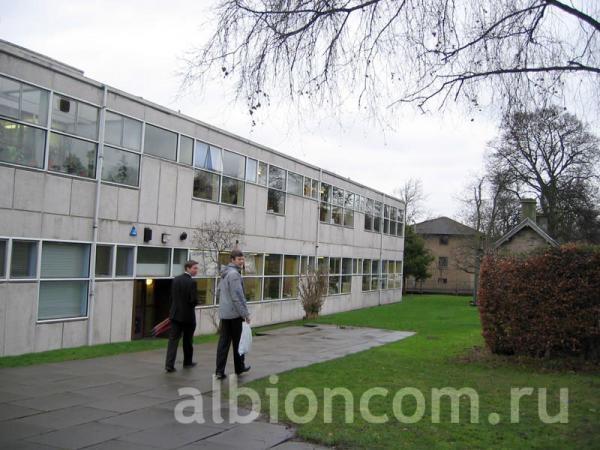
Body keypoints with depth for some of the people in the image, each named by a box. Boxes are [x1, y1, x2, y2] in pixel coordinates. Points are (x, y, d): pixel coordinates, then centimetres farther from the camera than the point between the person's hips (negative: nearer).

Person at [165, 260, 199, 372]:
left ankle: (169, 364, -7)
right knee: (188, 341, 13)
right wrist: (192, 304, 4)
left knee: (173, 340, 1)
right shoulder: (191, 282, -16)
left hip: (175, 314, 5)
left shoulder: (175, 279, 4)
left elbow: (171, 297, 10)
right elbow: (194, 300, -19)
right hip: (188, 315, -4)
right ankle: (188, 362, 28)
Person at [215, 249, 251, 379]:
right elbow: (238, 296, -20)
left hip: (224, 313, 8)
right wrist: (245, 313, -17)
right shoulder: (234, 274, -16)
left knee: (223, 342, 5)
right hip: (235, 313, -8)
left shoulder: (224, 274, 14)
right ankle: (239, 367, 20)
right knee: (238, 341, 7)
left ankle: (219, 371, 2)